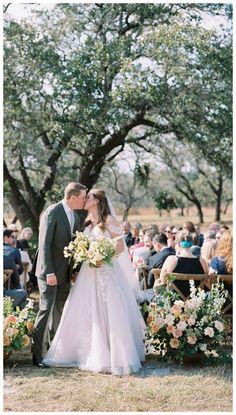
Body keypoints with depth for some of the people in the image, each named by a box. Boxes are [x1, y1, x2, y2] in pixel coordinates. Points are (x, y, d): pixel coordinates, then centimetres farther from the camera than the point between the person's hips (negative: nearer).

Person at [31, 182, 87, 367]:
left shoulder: (75, 216, 10)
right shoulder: (52, 212, -14)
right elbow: (44, 244, -17)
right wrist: (49, 272, -21)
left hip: (65, 273, 8)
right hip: (50, 272, -8)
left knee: (60, 311, 13)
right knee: (46, 309, -9)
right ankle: (36, 353, -3)